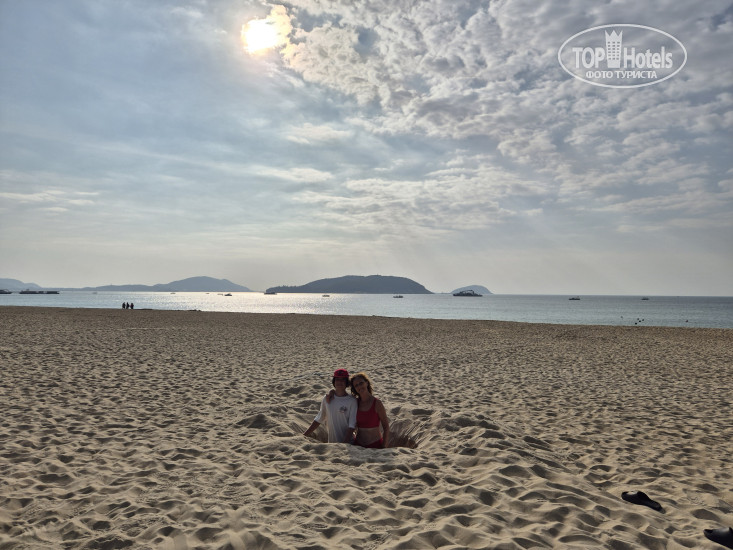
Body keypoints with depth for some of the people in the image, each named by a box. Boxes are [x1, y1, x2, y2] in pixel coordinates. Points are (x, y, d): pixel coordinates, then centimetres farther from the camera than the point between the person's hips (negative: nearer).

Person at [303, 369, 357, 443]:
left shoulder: (352, 401, -9)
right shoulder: (327, 399, 1)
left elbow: (352, 426, -11)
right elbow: (318, 420, 9)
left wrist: (344, 444, -17)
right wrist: (304, 436, 7)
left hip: (348, 443, -3)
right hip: (331, 442, 3)